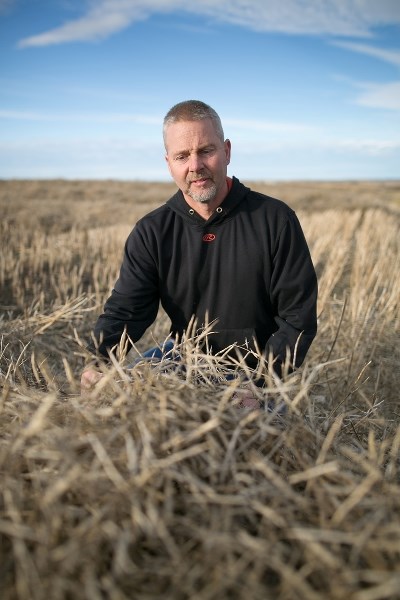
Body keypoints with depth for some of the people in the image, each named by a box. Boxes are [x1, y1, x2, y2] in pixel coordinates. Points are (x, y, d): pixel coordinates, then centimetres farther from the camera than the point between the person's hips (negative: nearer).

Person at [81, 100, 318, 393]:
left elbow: (298, 317, -7)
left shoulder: (276, 220, -7)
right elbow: (124, 311, -7)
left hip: (258, 375, -1)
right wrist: (98, 362, -28)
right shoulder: (151, 233, 0)